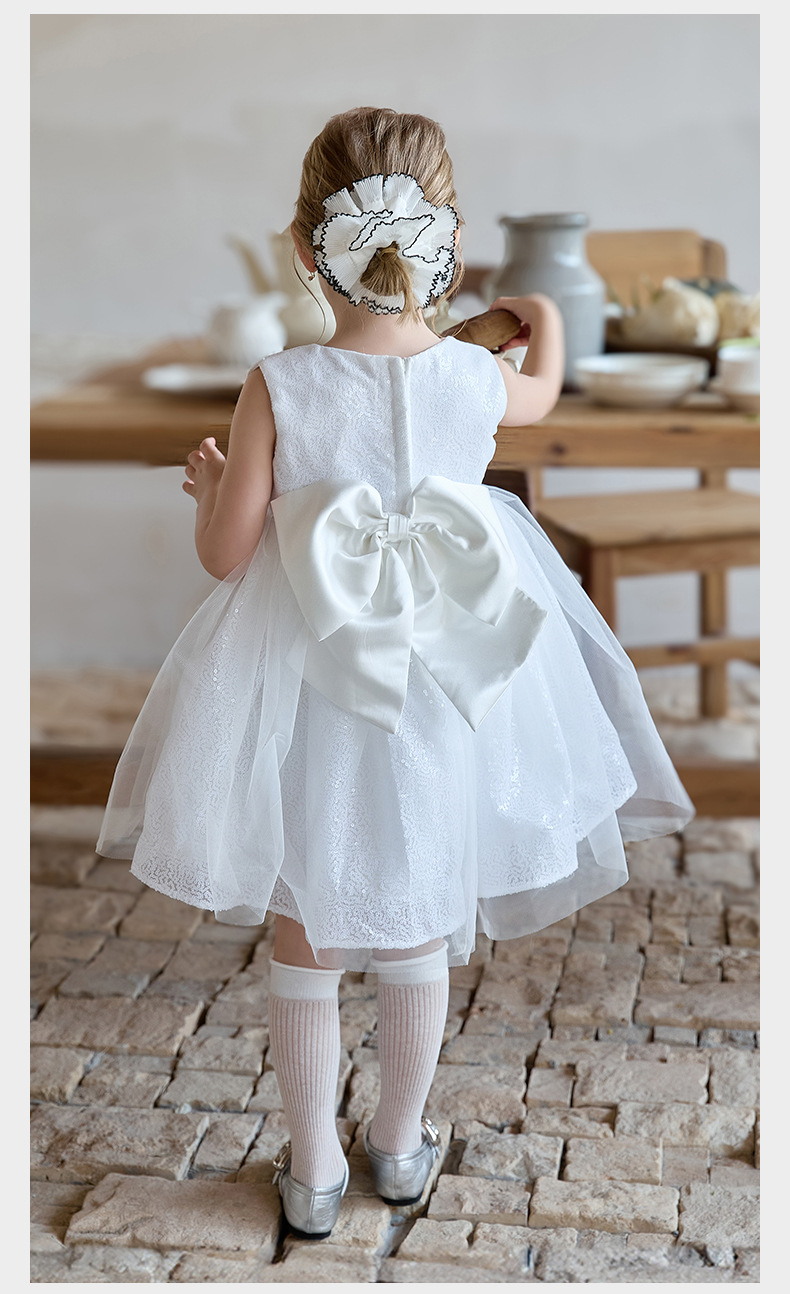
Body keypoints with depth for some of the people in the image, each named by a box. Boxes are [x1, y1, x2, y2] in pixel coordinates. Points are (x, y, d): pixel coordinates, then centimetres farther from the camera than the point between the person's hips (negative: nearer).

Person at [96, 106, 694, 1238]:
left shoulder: (276, 389, -18)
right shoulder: (477, 380, -11)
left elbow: (226, 552, -12)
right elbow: (543, 394, 14)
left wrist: (208, 486, 10)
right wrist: (543, 319, 36)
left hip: (306, 699, -1)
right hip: (443, 693, 2)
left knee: (304, 941, 16)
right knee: (421, 932, 21)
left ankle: (313, 1170, 29)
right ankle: (401, 1147, 37)